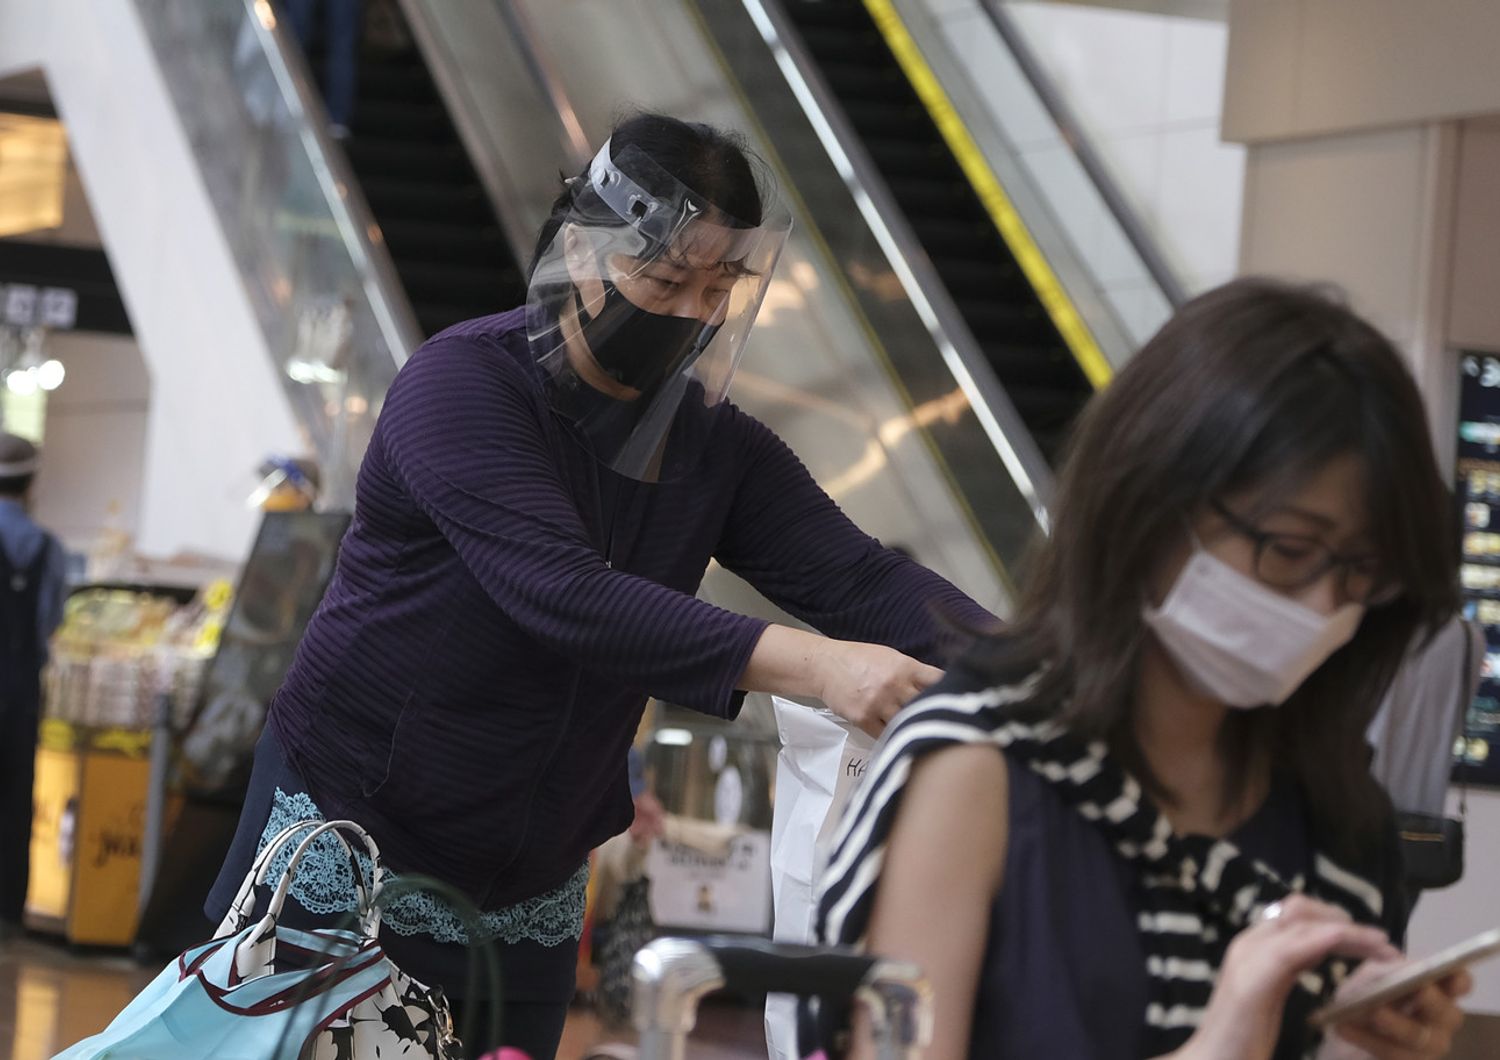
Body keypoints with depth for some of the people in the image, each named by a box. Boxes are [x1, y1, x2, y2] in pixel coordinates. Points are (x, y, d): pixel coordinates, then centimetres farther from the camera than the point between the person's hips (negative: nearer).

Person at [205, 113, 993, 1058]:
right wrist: (810, 667, -41)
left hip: (528, 899, 6)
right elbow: (564, 592, -32)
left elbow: (855, 575, -8)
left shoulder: (716, 445, 2)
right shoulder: (463, 386, -18)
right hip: (353, 843, -5)